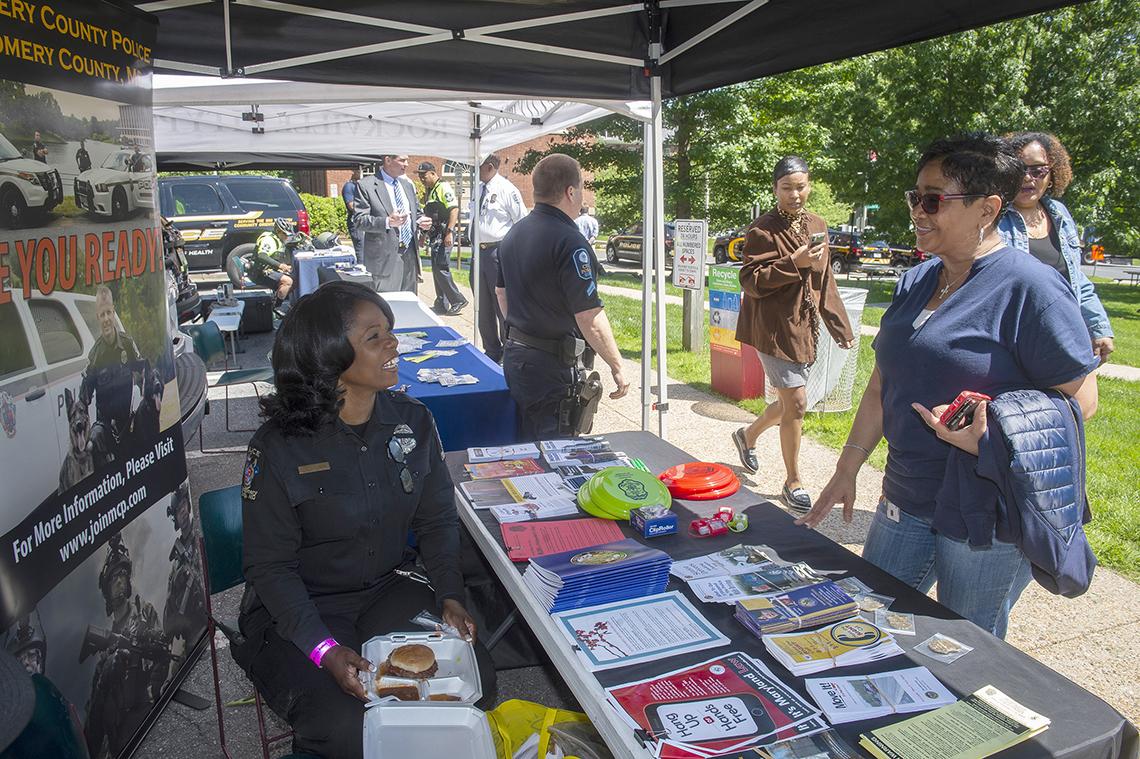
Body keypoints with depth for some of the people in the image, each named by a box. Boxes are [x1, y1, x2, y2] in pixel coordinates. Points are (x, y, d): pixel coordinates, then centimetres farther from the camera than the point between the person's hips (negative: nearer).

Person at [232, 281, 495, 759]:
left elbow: (437, 522, 4)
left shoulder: (414, 422, -5)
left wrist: (450, 598, -11)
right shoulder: (277, 448, -17)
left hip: (390, 590, 4)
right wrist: (325, 650, -24)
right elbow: (270, 567, -13)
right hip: (297, 611, -3)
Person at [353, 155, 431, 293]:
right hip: (385, 257, -6)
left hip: (409, 255, 6)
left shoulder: (408, 185, 16)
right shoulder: (366, 185, -4)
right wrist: (387, 222, -26)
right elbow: (359, 220, -11)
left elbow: (416, 212, 26)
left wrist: (421, 220, 1)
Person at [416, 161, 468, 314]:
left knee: (440, 268, -13)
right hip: (434, 235, 10)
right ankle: (442, 304, 16)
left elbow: (454, 209, -19)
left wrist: (449, 232, -25)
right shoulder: (429, 191, 19)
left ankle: (458, 300, -4)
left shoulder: (443, 187, -10)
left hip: (444, 234, -10)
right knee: (436, 269, 10)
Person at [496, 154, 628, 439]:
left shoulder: (514, 234, 9)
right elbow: (590, 318, -23)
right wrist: (617, 367, -14)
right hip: (554, 366, -9)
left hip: (514, 355, 9)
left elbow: (501, 292, 21)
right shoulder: (570, 242, -19)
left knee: (528, 447, 19)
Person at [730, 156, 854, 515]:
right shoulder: (762, 230, -10)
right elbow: (750, 281, -15)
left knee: (790, 401, 15)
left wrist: (840, 326, 16)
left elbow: (825, 281, 17)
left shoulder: (818, 226, 11)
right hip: (774, 327, -7)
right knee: (796, 403, -7)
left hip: (805, 327, 7)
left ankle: (748, 435, 43)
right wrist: (794, 263, -25)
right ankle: (793, 483, 8)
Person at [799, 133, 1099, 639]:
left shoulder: (1030, 288, -15)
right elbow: (882, 386, 12)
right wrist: (847, 470, 12)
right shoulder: (915, 283, 7)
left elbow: (1080, 398, -14)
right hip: (906, 497, 7)